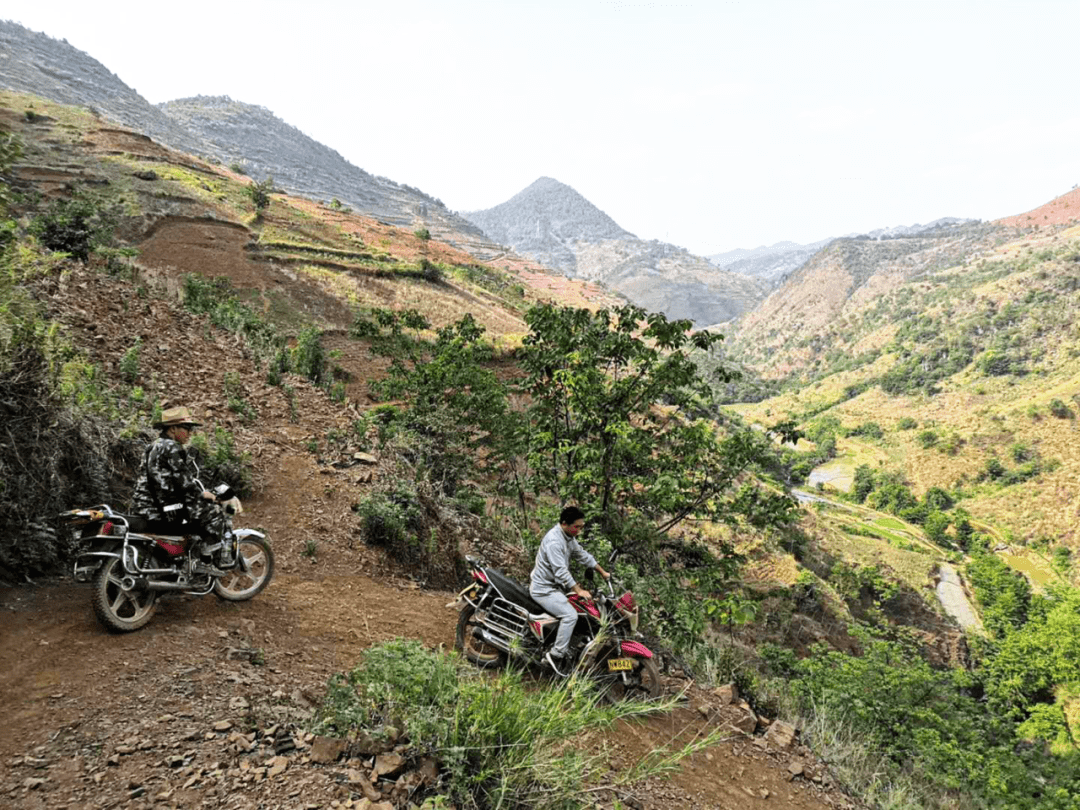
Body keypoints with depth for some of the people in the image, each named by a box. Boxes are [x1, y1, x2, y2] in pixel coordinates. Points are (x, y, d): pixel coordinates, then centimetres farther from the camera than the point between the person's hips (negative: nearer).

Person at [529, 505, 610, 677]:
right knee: (570, 615, -23)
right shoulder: (553, 541, -26)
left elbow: (582, 554, 16)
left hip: (556, 585, 10)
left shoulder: (568, 537, 6)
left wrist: (603, 572, 14)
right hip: (543, 589, -10)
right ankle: (556, 655, -12)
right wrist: (579, 590, -29)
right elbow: (561, 571, -30)